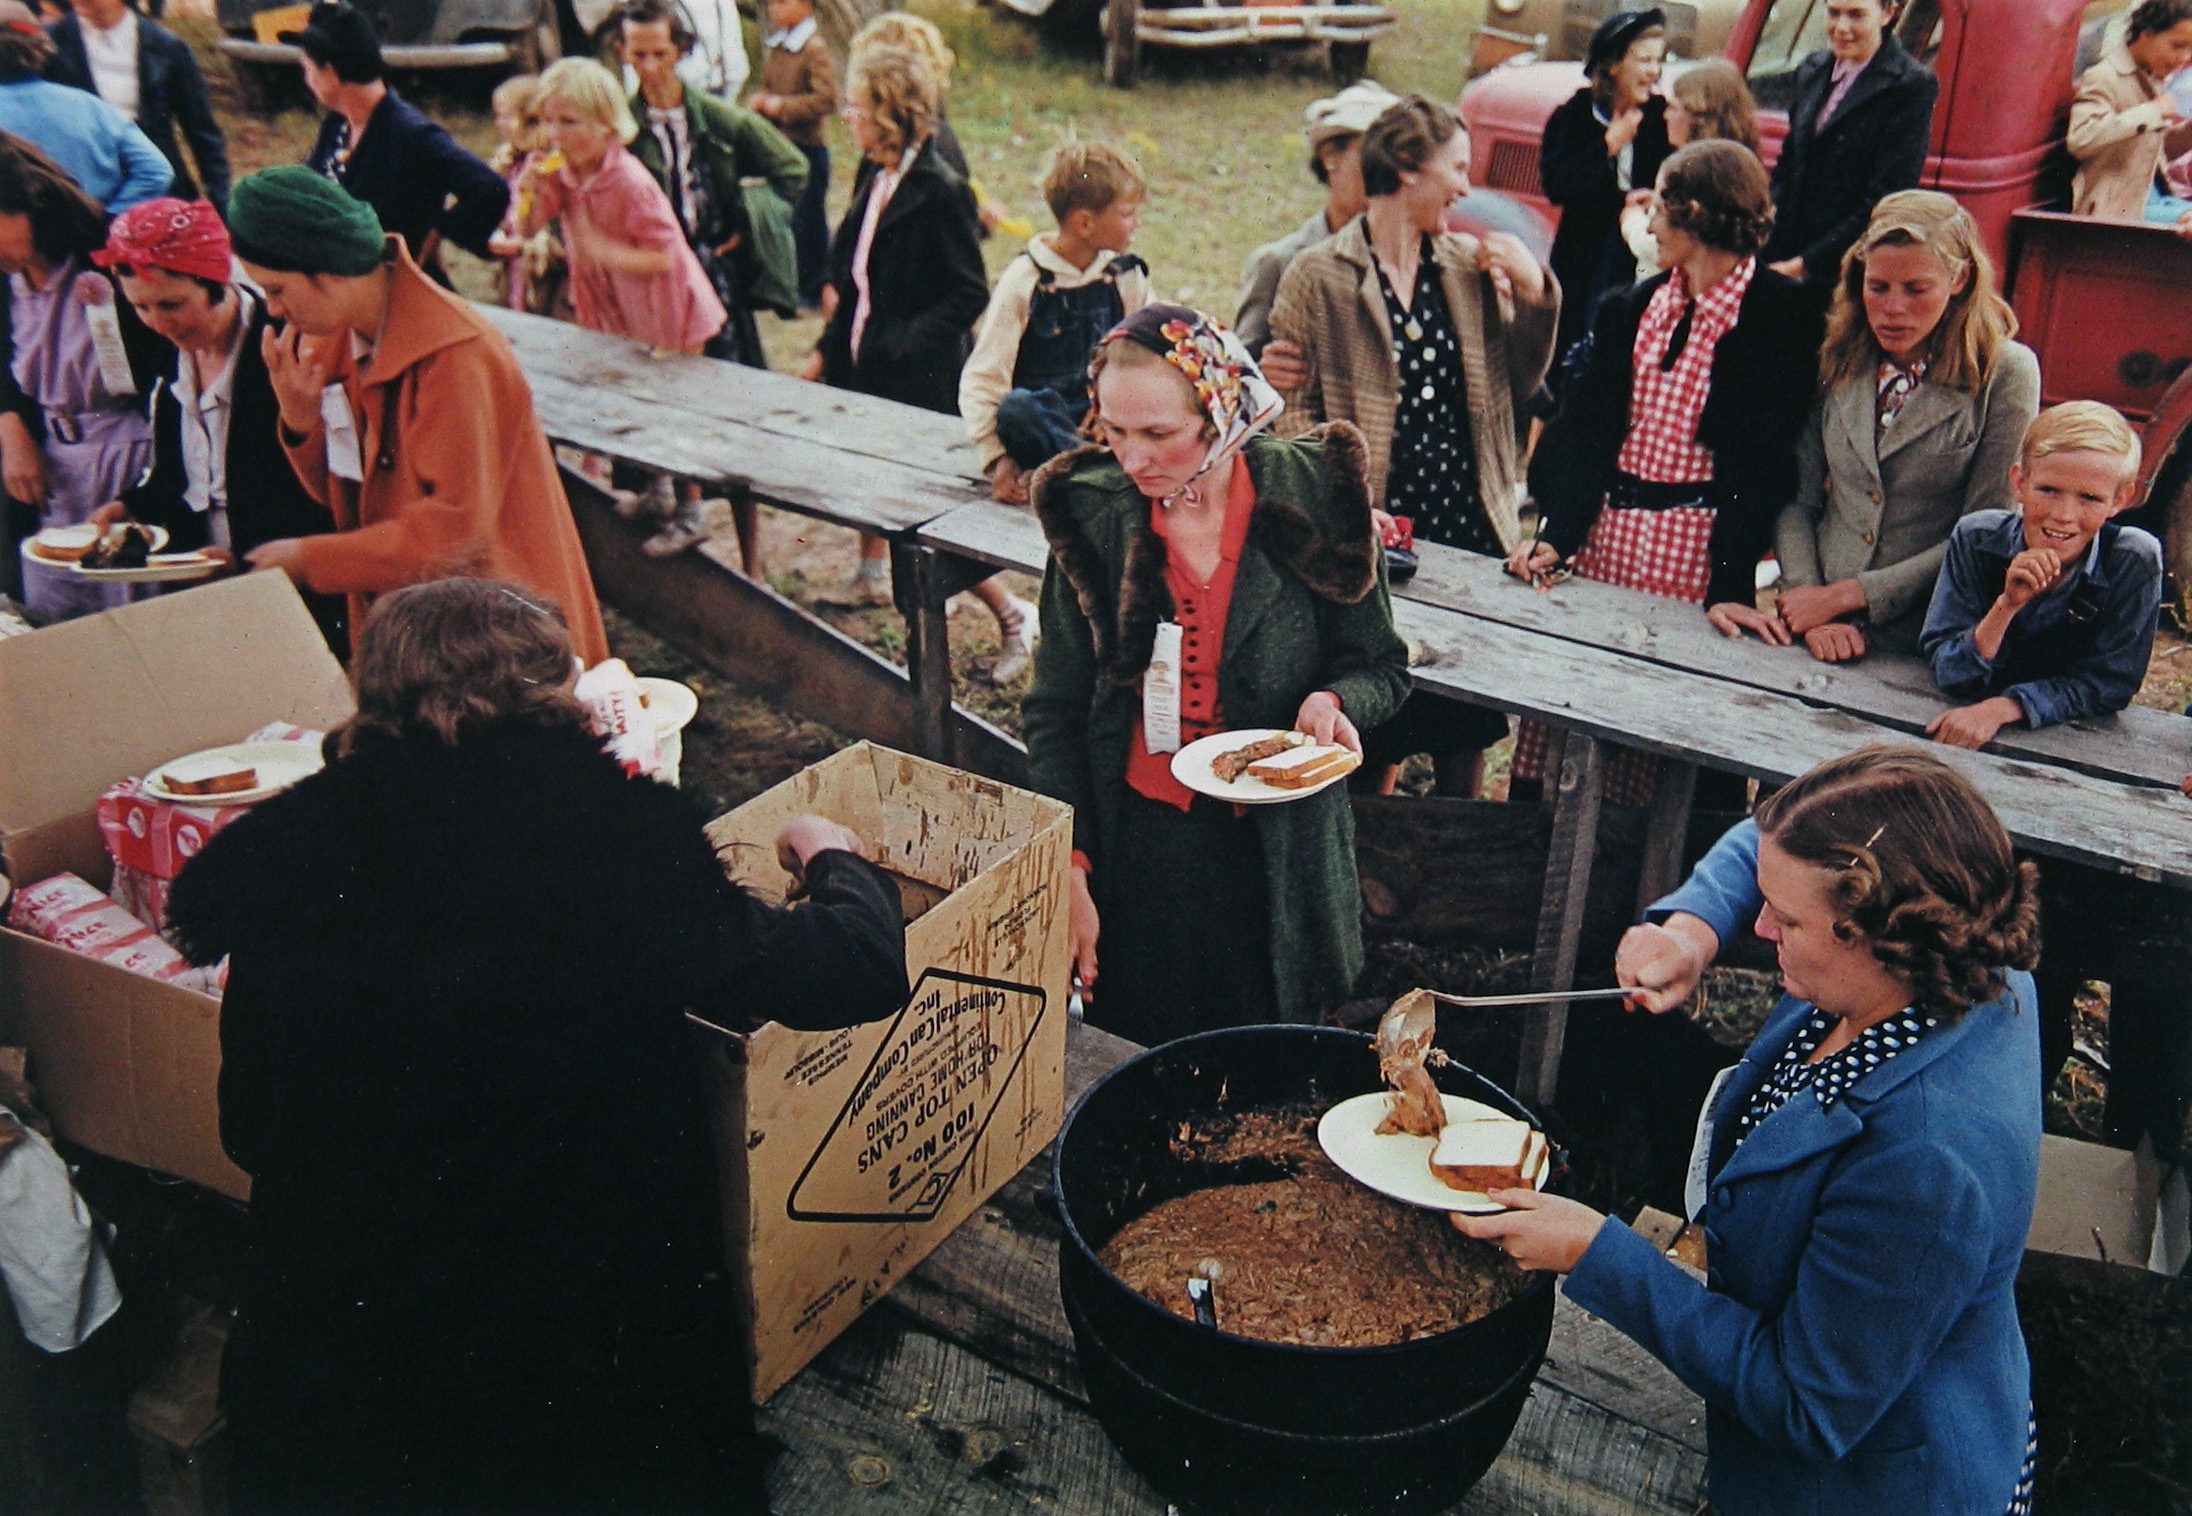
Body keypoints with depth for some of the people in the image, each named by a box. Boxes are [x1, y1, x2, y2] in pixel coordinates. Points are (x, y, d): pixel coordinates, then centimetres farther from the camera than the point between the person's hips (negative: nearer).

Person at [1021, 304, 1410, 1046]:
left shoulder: (1312, 496, -8)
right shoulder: (1091, 512, -5)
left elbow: (1380, 665, 4)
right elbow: (1055, 712, 0)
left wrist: (1335, 700, -19)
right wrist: (1070, 869, -8)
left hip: (1275, 856, -1)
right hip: (1135, 851, 1)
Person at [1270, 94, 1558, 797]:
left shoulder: (1470, 265, 8)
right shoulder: (1317, 276, -5)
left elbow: (1516, 386, 12)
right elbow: (1293, 411, -6)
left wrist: (1535, 292, -3)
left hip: (1470, 525, 4)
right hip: (1374, 530, -4)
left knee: (1465, 724, 13)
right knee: (1372, 723, 5)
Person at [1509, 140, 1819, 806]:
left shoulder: (1778, 313, -5)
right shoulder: (1634, 308, 12)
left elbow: (1761, 461, -10)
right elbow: (1584, 427, 7)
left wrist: (1729, 583, -16)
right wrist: (1555, 535, -5)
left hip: (1693, 551, -5)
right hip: (1605, 535, 5)